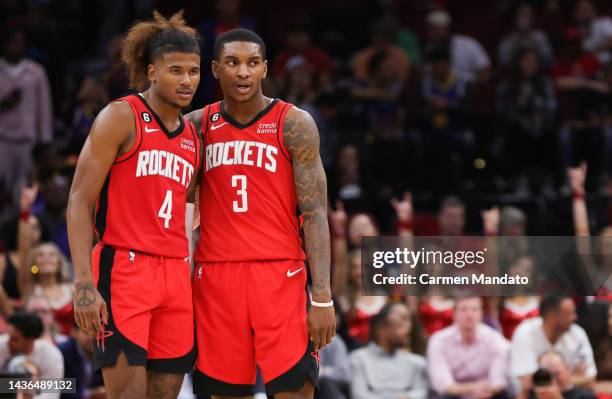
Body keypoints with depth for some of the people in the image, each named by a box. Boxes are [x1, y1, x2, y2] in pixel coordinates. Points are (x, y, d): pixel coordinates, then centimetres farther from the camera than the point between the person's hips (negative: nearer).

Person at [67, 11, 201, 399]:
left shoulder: (192, 137, 17)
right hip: (123, 269, -7)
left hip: (175, 275, 7)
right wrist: (84, 284, -18)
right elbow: (80, 201, -9)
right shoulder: (122, 117, -4)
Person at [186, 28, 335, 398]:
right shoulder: (199, 125, 9)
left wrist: (323, 298, -11)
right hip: (216, 276, 3)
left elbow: (315, 213, -4)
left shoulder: (294, 125, 0)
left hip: (280, 275, -3)